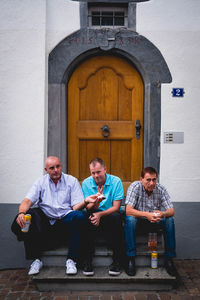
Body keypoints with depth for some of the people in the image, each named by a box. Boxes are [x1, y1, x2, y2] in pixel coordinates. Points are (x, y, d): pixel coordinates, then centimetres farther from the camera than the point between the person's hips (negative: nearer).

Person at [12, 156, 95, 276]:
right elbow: (28, 201, -4)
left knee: (80, 216, -32)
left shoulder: (72, 181, 5)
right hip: (45, 220, 1)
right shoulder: (41, 182, 9)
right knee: (26, 217, -26)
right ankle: (36, 259, -14)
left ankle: (71, 260, -22)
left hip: (65, 219, -1)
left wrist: (85, 201, -28)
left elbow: (76, 206, -4)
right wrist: (21, 213, -27)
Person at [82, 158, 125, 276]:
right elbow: (89, 208, -8)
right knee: (88, 218, -32)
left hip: (110, 215, -1)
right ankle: (88, 261, -21)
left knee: (116, 216, -34)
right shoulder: (86, 183, -2)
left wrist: (100, 214, -27)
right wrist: (96, 202, -32)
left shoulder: (116, 181, -7)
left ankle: (117, 261, -22)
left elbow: (116, 207, -11)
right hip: (95, 215, 1)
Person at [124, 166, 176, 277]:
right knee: (130, 219, -34)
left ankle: (169, 259, -12)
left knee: (169, 221, -24)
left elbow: (171, 211, -14)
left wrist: (163, 214, -39)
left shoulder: (161, 189, -12)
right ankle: (131, 259, -25)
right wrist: (147, 215, -44)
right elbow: (128, 210, -29)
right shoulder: (135, 186, -21)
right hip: (138, 218, -2)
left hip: (155, 218, 3)